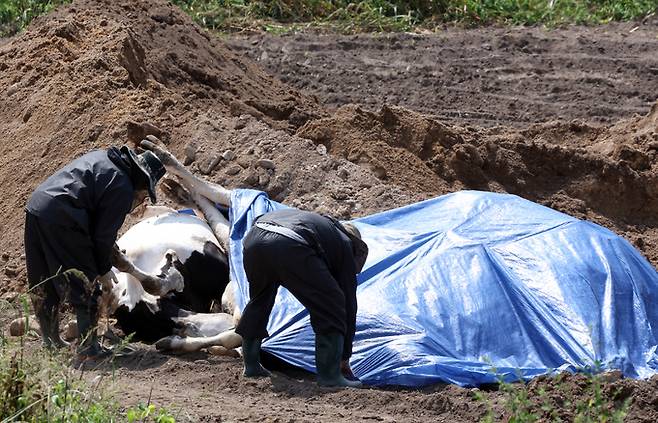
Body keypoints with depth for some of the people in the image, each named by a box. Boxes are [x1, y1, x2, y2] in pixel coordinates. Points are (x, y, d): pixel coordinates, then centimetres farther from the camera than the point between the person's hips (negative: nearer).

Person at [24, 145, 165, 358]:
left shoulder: (102, 158, 21)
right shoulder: (123, 188, -6)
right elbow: (104, 233, -3)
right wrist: (104, 270, 13)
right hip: (60, 219, -9)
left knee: (43, 287, 20)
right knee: (85, 284, 2)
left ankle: (50, 340, 31)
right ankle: (88, 345, 2)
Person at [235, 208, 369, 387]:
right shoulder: (344, 246, 26)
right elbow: (349, 304, 26)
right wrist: (345, 358, 34)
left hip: (254, 238, 7)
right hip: (289, 247, -7)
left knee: (259, 300, 32)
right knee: (330, 305, 10)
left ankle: (251, 365, 39)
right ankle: (329, 374, 7)